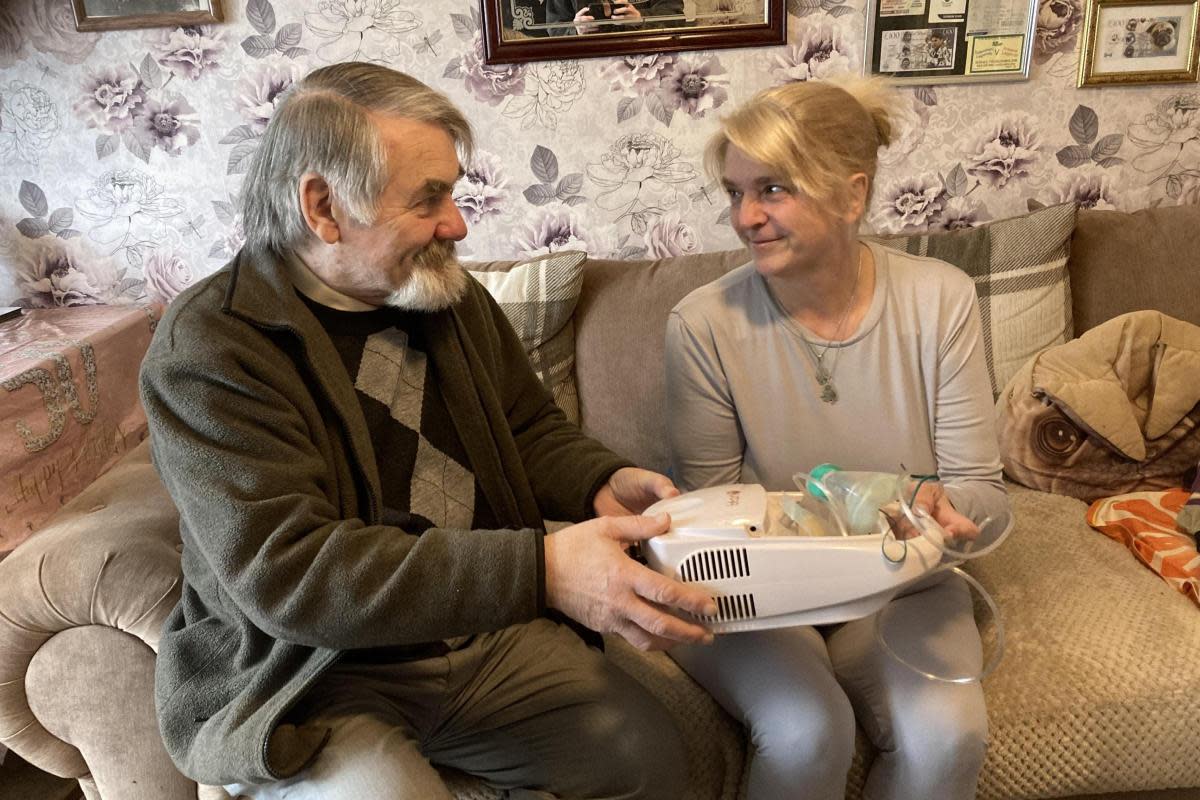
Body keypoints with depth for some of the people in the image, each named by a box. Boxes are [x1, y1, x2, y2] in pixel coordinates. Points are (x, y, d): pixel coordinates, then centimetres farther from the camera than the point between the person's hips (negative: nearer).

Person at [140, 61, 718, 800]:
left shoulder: (452, 295, 4)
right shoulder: (210, 351, -16)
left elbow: (531, 433, 14)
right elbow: (288, 573, -26)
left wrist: (600, 483, -9)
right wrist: (540, 569, -34)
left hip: (487, 634, 5)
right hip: (309, 681, -4)